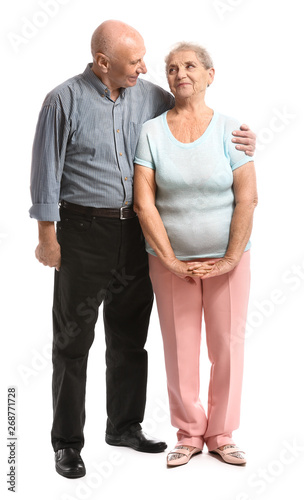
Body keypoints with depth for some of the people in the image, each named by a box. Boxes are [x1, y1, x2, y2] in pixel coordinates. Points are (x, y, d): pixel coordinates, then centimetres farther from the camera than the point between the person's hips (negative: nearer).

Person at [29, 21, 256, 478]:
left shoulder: (149, 96, 5)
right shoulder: (64, 101, -9)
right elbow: (46, 172, -7)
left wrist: (240, 138, -2)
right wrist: (48, 237, -8)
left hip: (134, 231, 5)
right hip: (83, 232, -5)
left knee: (130, 337, 14)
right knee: (73, 341, 4)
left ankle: (125, 426, 31)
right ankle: (67, 441, 17)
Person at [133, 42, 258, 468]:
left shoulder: (230, 129, -1)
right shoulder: (151, 132, 1)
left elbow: (248, 198, -6)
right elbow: (144, 202, -5)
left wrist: (230, 260, -11)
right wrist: (171, 260, -10)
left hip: (227, 260, 0)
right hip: (172, 260, 1)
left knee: (228, 345, 4)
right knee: (180, 349, 5)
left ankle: (221, 433, 22)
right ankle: (189, 434, 22)